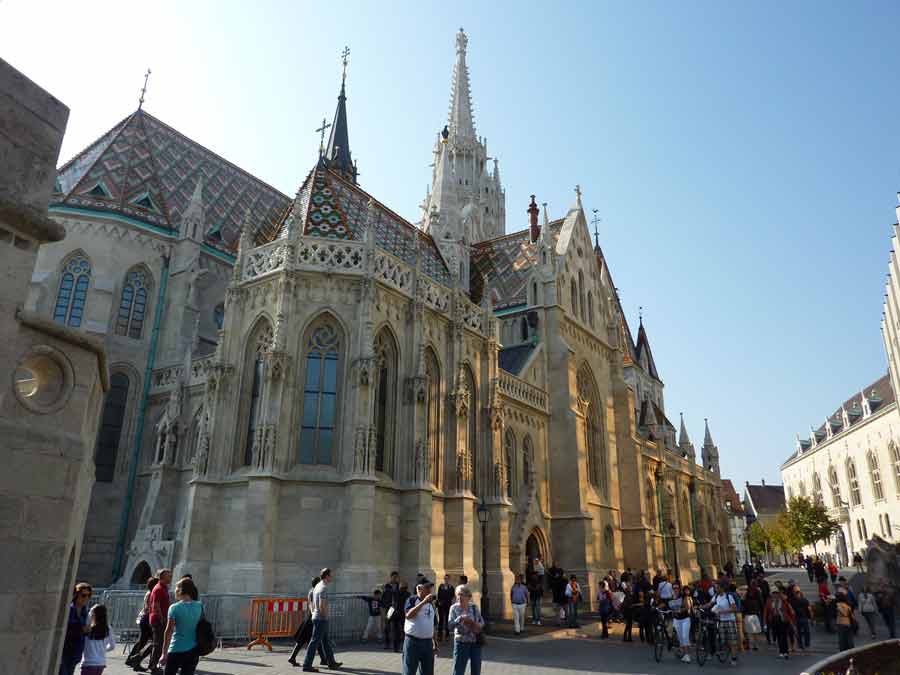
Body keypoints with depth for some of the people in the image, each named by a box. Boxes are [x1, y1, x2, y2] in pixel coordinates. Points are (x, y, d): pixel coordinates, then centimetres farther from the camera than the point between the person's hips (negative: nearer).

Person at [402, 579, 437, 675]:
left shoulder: (431, 604, 13)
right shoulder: (411, 600, -5)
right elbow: (408, 615, -24)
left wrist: (434, 643, 18)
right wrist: (423, 602, -25)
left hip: (428, 643, 6)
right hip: (412, 642, -6)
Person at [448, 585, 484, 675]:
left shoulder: (474, 607, 2)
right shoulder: (454, 608, -6)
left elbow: (482, 622, 8)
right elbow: (450, 625, -14)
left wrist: (478, 626, -13)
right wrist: (460, 618, -29)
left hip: (476, 642, 3)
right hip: (461, 643, -3)